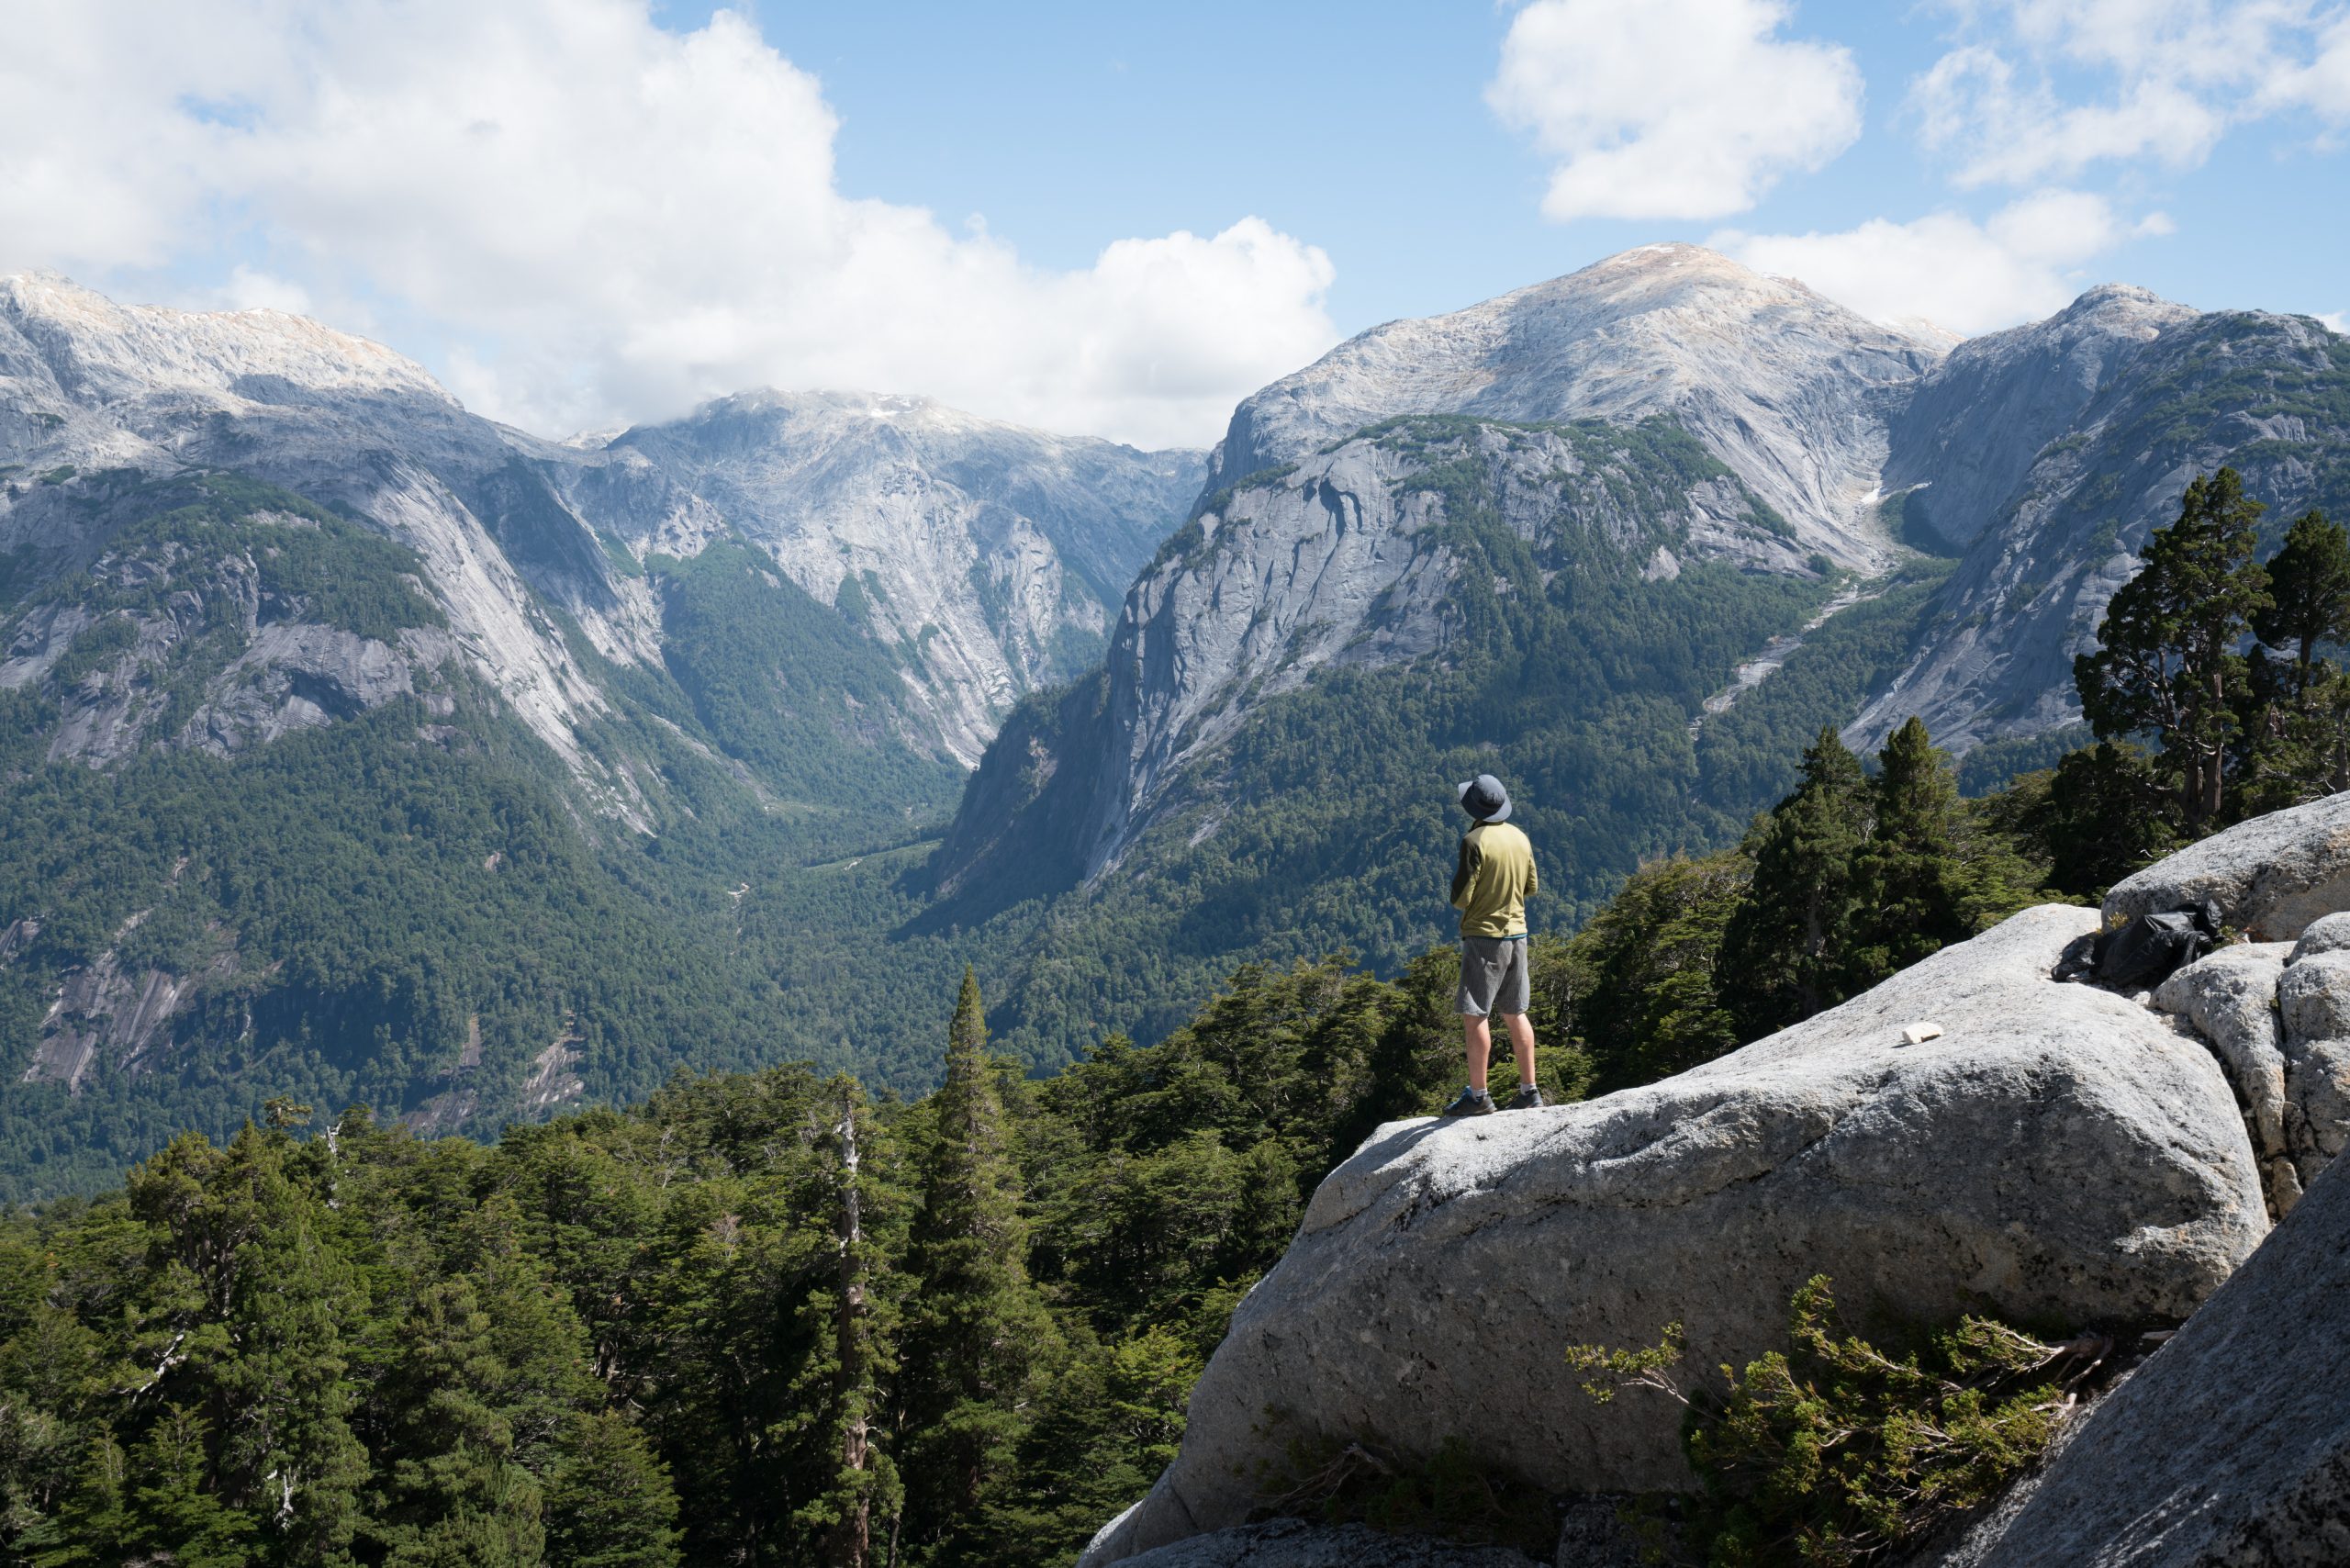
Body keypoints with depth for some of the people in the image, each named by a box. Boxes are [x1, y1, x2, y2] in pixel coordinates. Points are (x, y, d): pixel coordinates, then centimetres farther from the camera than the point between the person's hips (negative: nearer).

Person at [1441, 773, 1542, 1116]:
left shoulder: (1475, 841, -15)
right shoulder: (1521, 838, 6)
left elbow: (1461, 898, -15)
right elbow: (1532, 888, 15)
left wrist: (1457, 879, 5)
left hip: (1483, 935, -7)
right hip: (1517, 933, 7)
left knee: (1474, 1016, -3)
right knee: (1515, 1014, 14)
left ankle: (1478, 1096, -3)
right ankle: (1528, 1090, 16)